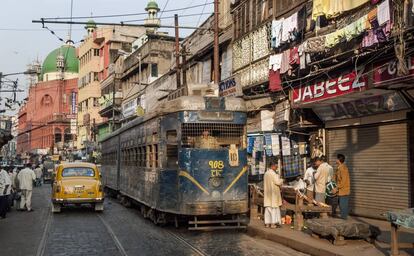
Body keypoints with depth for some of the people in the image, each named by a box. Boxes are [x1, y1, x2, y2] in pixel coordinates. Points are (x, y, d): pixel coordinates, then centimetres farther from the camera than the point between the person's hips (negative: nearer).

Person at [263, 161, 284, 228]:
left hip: (267, 192, 8)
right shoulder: (273, 173, -14)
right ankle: (273, 223, -6)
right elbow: (278, 182, -18)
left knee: (268, 207, 8)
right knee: (274, 208, -4)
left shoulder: (266, 173, 12)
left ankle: (267, 223, 9)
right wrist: (281, 180, 4)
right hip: (273, 192, -8)